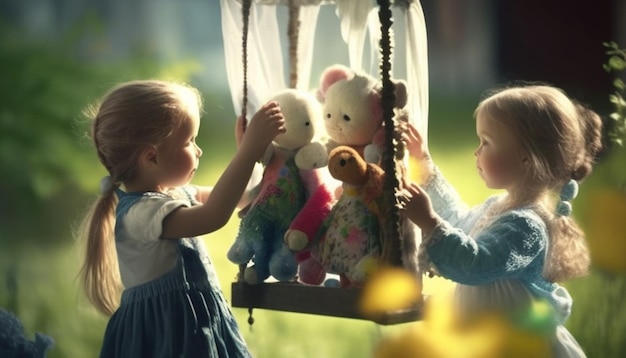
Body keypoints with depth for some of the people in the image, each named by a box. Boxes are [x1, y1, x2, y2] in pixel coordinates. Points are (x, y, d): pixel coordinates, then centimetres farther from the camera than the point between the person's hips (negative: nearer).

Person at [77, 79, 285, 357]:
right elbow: (214, 215, -37)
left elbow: (232, 197, 23)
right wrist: (251, 148, -35)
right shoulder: (141, 211, -23)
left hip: (193, 323, 10)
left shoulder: (172, 192, 8)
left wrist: (246, 149, 7)